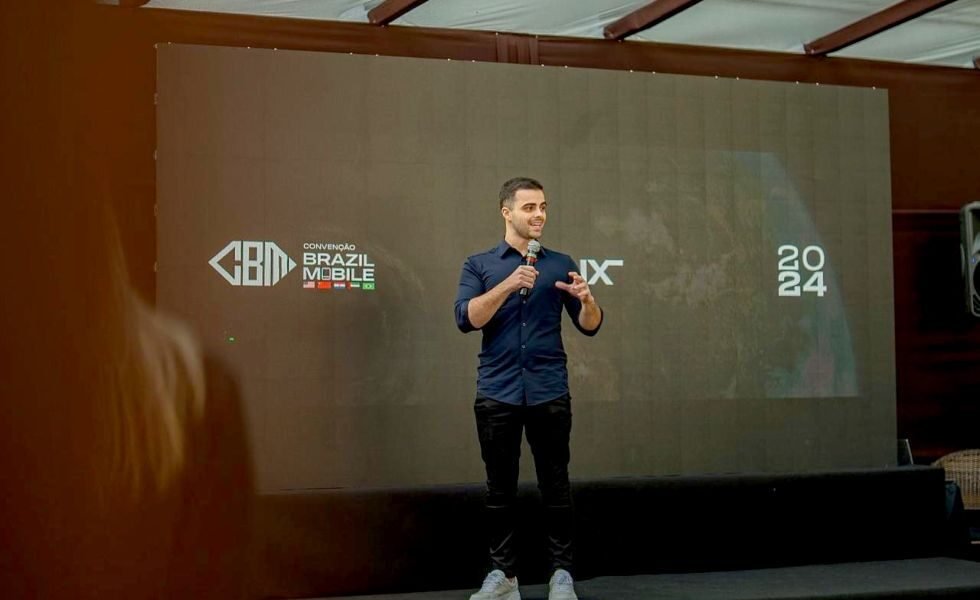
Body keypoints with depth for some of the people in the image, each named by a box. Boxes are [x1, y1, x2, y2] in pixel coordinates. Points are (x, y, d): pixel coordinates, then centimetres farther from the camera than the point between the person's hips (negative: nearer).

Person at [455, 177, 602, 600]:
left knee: (555, 486, 2)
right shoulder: (479, 265, 6)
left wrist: (587, 299, -15)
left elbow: (589, 326, 7)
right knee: (500, 488, 5)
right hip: (497, 394, 0)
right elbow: (466, 319, -10)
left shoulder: (560, 264, 9)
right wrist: (509, 285, -22)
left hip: (549, 393, 1)